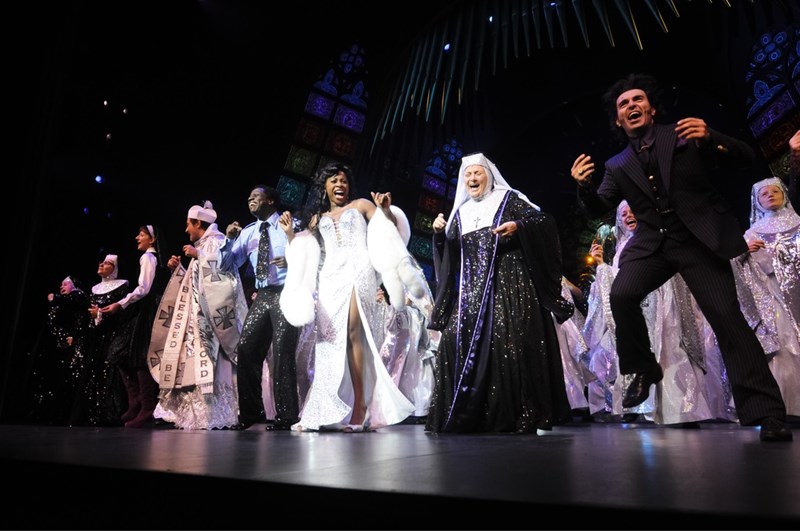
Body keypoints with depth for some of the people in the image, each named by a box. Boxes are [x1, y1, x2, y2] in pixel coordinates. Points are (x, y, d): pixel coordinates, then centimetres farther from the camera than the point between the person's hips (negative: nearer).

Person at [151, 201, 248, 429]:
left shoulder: (216, 240, 0)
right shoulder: (201, 247, 26)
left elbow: (225, 265, -17)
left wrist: (198, 256, -14)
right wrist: (179, 270, 18)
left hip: (209, 312, -9)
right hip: (196, 312, 10)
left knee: (205, 356, -16)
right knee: (192, 355, 3)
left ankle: (212, 414, -16)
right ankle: (196, 412, 3)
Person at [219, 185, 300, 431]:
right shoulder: (247, 233, 15)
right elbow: (228, 265, 14)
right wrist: (229, 240, 0)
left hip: (286, 293, -5)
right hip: (262, 296, 6)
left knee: (282, 353, -9)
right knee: (246, 348, 1)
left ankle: (286, 415, -1)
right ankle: (250, 413, 14)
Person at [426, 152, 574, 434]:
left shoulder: (508, 199, 6)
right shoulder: (461, 212, 19)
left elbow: (544, 222, -3)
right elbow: (449, 255, 17)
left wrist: (518, 227, -19)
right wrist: (440, 233, -1)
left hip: (507, 284, -4)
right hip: (471, 289, 5)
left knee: (509, 342, -12)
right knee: (460, 341, -4)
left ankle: (518, 413, -3)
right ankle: (464, 414, 6)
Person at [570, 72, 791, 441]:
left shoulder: (686, 136, 4)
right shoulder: (617, 166, 12)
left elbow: (746, 158, 0)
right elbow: (598, 210, 11)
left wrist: (711, 138, -20)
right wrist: (584, 185, -11)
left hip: (700, 239, -2)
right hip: (652, 243, 2)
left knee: (727, 316, -12)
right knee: (621, 295, -24)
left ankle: (765, 413, -3)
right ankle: (644, 369, -1)